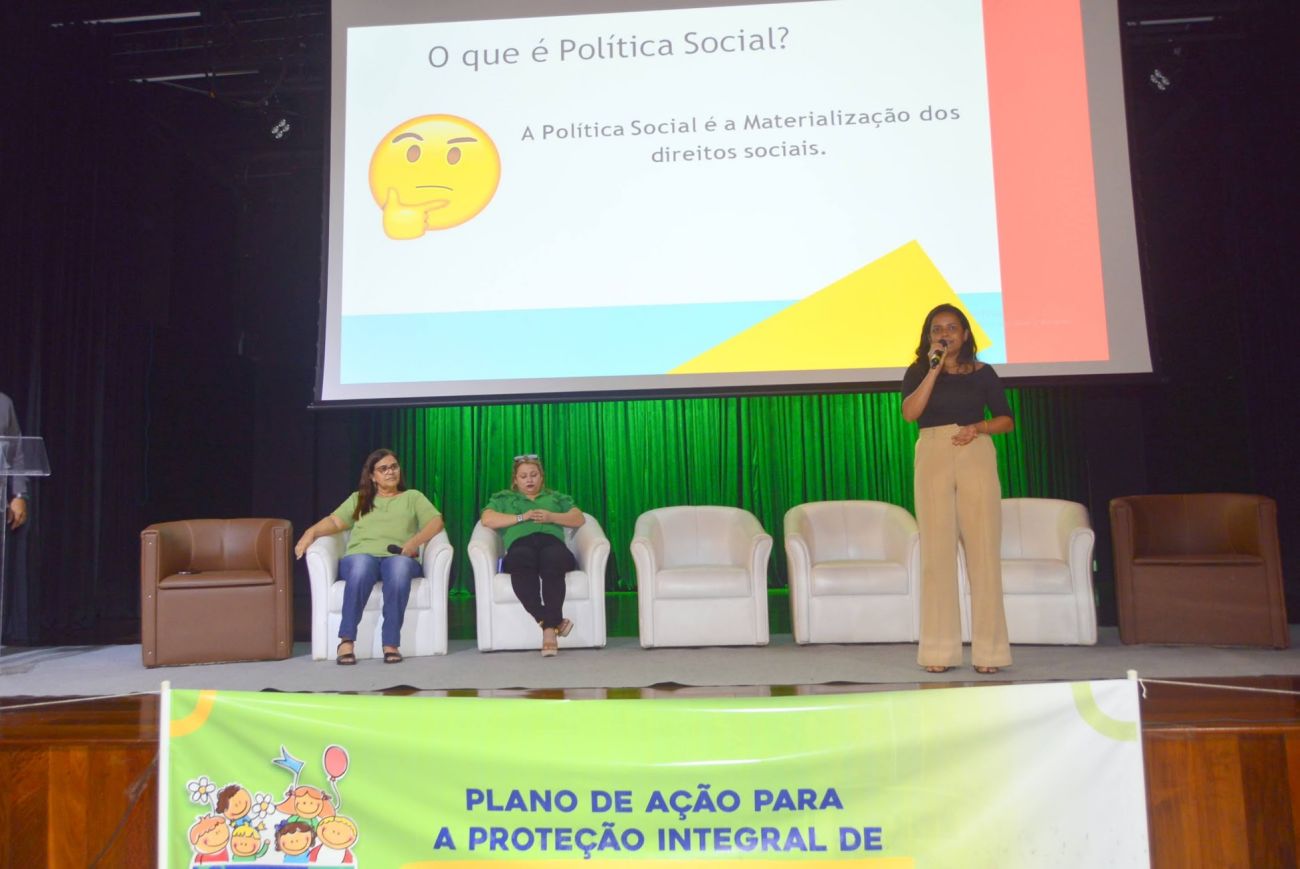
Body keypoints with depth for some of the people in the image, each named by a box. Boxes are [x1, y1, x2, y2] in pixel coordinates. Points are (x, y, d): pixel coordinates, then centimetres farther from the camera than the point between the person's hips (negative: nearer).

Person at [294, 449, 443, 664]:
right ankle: (346, 641, -37)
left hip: (398, 558, -1)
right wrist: (311, 531, -7)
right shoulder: (358, 498, 29)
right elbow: (335, 521, 14)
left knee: (399, 566, -39)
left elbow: (436, 521, 10)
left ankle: (391, 644, -39)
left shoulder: (413, 497, 25)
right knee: (363, 565, -38)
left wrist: (415, 542, -9)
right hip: (361, 556, 1)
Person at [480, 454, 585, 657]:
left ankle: (549, 627, -46)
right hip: (520, 543, 0)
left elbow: (579, 519, 20)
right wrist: (522, 517, 3)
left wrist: (552, 517, 3)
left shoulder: (556, 496, 34)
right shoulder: (503, 498, 31)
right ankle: (554, 621, -45)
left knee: (553, 562, -39)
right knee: (521, 560, -40)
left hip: (551, 541, 1)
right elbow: (487, 520, 12)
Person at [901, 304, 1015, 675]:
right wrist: (934, 369, -9)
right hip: (933, 456, 0)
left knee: (983, 550, -5)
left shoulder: (983, 373, 12)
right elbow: (910, 412, -7)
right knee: (937, 551, -4)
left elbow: (1006, 419, 12)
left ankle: (988, 649, 0)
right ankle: (939, 650, -1)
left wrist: (978, 427, -7)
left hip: (976, 455, 0)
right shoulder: (918, 371, 11)